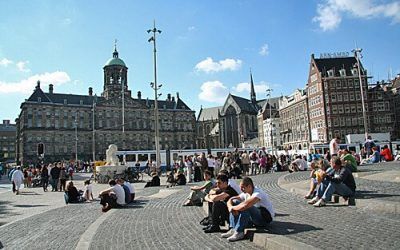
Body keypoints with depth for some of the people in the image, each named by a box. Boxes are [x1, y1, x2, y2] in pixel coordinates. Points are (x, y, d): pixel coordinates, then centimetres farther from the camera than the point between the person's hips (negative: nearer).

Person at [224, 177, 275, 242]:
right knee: (234, 202, -4)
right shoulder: (245, 193, 1)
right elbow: (230, 200, 6)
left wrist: (233, 208, -23)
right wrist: (230, 207, -18)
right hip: (255, 215, 9)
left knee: (246, 208, -35)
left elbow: (245, 206, -40)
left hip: (266, 217, -8)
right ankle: (233, 229, -13)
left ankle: (239, 232, -27)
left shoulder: (258, 193, -25)